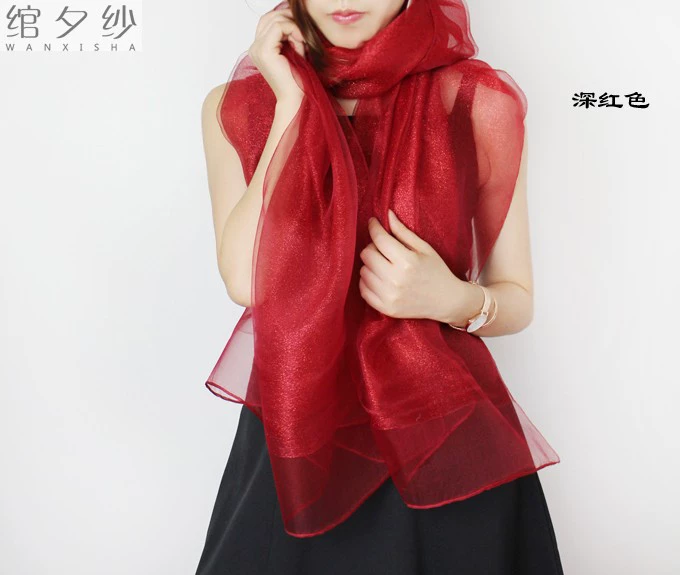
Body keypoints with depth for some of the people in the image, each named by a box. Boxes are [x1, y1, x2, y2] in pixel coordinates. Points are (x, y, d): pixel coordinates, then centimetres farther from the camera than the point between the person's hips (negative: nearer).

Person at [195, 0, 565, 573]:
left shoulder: (480, 102, -6)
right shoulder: (236, 106, -1)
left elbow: (518, 300, 2)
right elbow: (246, 280, -16)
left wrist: (454, 300, -19)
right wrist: (294, 103, -15)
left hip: (444, 436, 0)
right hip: (294, 431, 1)